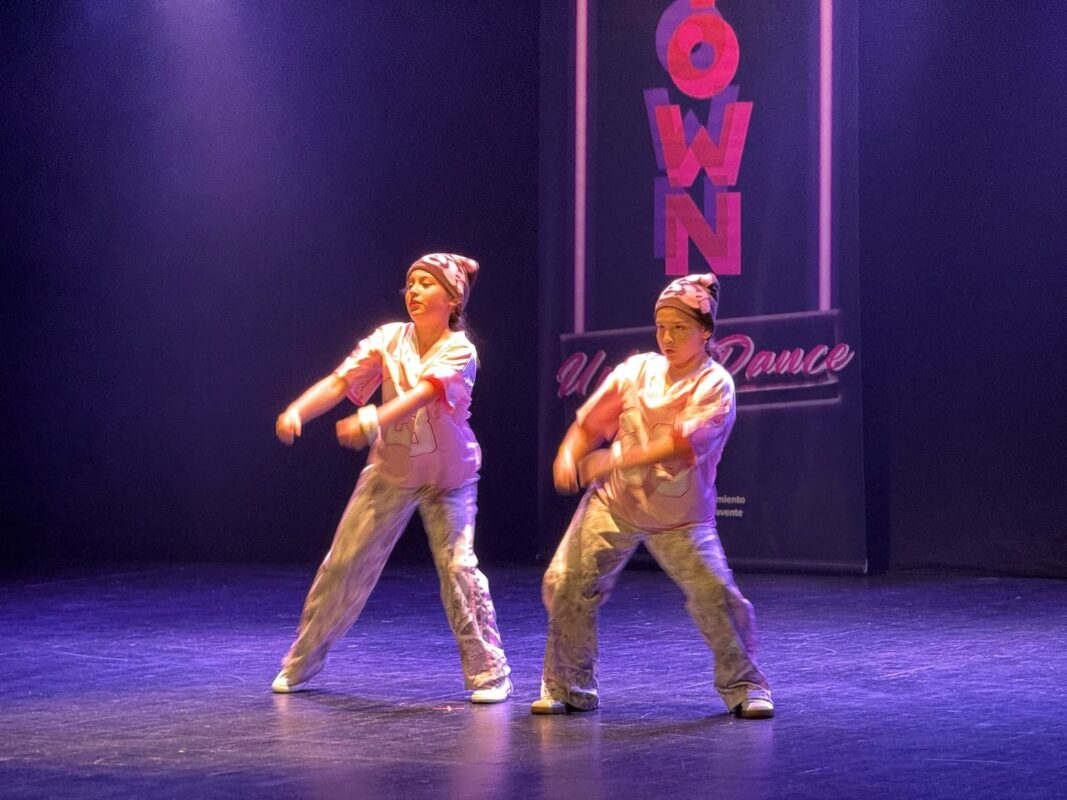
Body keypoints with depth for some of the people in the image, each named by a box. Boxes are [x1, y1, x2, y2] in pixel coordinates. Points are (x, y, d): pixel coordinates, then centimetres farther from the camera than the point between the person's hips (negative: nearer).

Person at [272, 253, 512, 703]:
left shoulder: (459, 351, -18)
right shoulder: (389, 339, -8)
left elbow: (422, 394, -36)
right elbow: (340, 381, -18)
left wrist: (371, 421, -54)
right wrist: (296, 411, -38)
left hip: (448, 479, -3)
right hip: (390, 472, 3)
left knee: (457, 566, -16)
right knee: (343, 564, 5)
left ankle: (490, 674, -2)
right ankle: (301, 663, 21)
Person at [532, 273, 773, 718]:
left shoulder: (714, 384, -10)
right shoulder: (637, 369, 4)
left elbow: (683, 442, -25)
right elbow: (590, 421, 11)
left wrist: (616, 460, -29)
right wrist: (568, 455, -10)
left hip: (679, 517, -4)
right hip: (613, 503, 4)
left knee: (716, 594, -15)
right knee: (565, 585, -3)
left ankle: (743, 686, 5)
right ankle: (568, 689, 11)